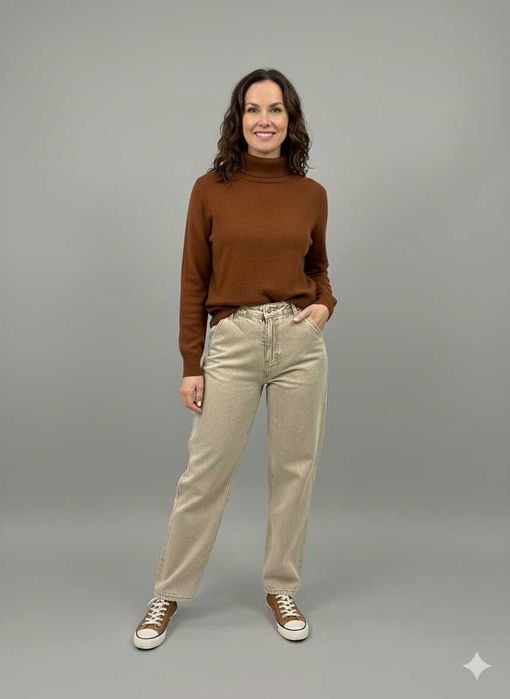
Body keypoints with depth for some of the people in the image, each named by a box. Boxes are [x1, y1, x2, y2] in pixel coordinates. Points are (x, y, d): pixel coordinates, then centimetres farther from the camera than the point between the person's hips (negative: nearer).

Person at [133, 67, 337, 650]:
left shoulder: (311, 193, 5)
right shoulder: (211, 189, 0)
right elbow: (194, 282, 1)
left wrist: (325, 305, -3)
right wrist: (190, 365, -1)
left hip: (300, 341, 2)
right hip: (232, 341, -2)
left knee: (294, 470, 10)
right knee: (205, 474, 5)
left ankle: (282, 589, 31)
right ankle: (169, 592, 26)